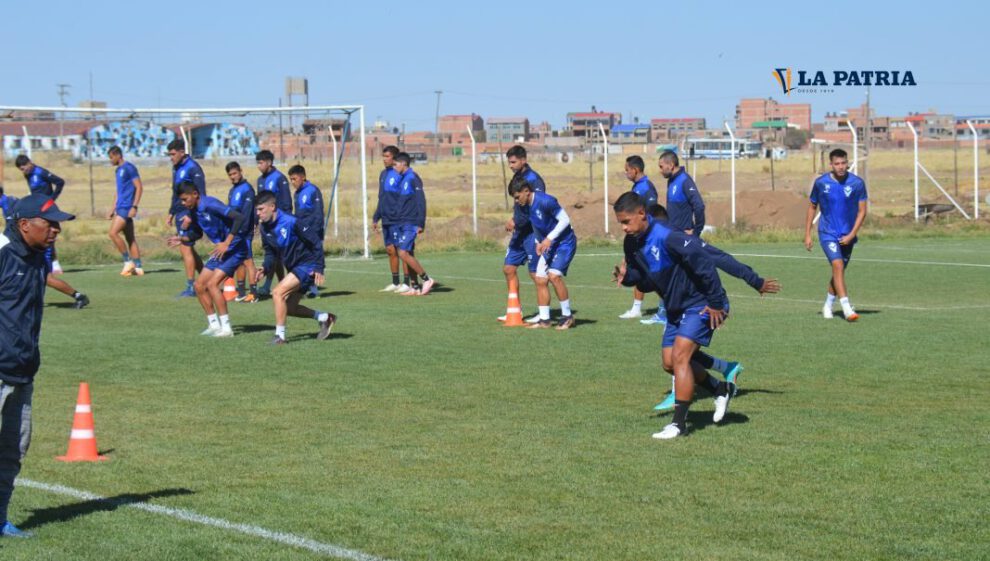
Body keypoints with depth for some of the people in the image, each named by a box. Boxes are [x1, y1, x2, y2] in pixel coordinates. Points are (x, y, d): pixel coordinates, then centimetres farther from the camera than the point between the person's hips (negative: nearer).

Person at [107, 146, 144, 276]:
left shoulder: (129, 168, -9)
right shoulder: (119, 170, 19)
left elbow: (139, 188, -13)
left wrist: (134, 207, -19)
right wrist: (113, 210, 23)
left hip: (127, 208, -9)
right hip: (120, 208, 9)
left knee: (113, 233, -16)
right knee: (130, 238, 7)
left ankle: (128, 261, -10)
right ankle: (138, 267, 8)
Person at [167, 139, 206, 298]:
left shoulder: (193, 168, -14)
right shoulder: (176, 168, 14)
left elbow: (200, 194, -18)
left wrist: (190, 215, -22)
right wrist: (172, 212, 22)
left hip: (189, 214, -9)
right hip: (180, 213, 9)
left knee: (185, 248, -8)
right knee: (188, 249, 12)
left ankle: (191, 287, -2)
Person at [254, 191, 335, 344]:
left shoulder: (290, 222, -23)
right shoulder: (264, 228, -1)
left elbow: (316, 241, -18)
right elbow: (270, 252, 12)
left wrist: (319, 268, -21)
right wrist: (265, 268, -8)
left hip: (307, 265, -9)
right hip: (293, 267, 9)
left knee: (278, 293, -20)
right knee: (288, 308, 9)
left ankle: (280, 336, -12)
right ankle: (324, 318, 27)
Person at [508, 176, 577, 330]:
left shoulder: (545, 201, -25)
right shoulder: (525, 206, 0)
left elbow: (565, 220, -21)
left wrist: (549, 238, -24)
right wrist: (540, 242, 7)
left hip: (565, 242, -8)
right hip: (548, 244, 8)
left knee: (554, 275, -22)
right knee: (540, 280, 1)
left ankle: (567, 316, -9)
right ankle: (544, 320, 8)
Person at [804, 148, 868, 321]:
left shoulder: (857, 183, -7)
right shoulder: (821, 183, -6)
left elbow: (862, 211, -2)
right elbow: (812, 207, 6)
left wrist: (852, 235, -10)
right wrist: (807, 234, 4)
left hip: (847, 235, 2)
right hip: (827, 233, -2)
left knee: (839, 271, 11)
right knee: (837, 265, -20)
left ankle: (828, 305, 31)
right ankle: (846, 308, -25)